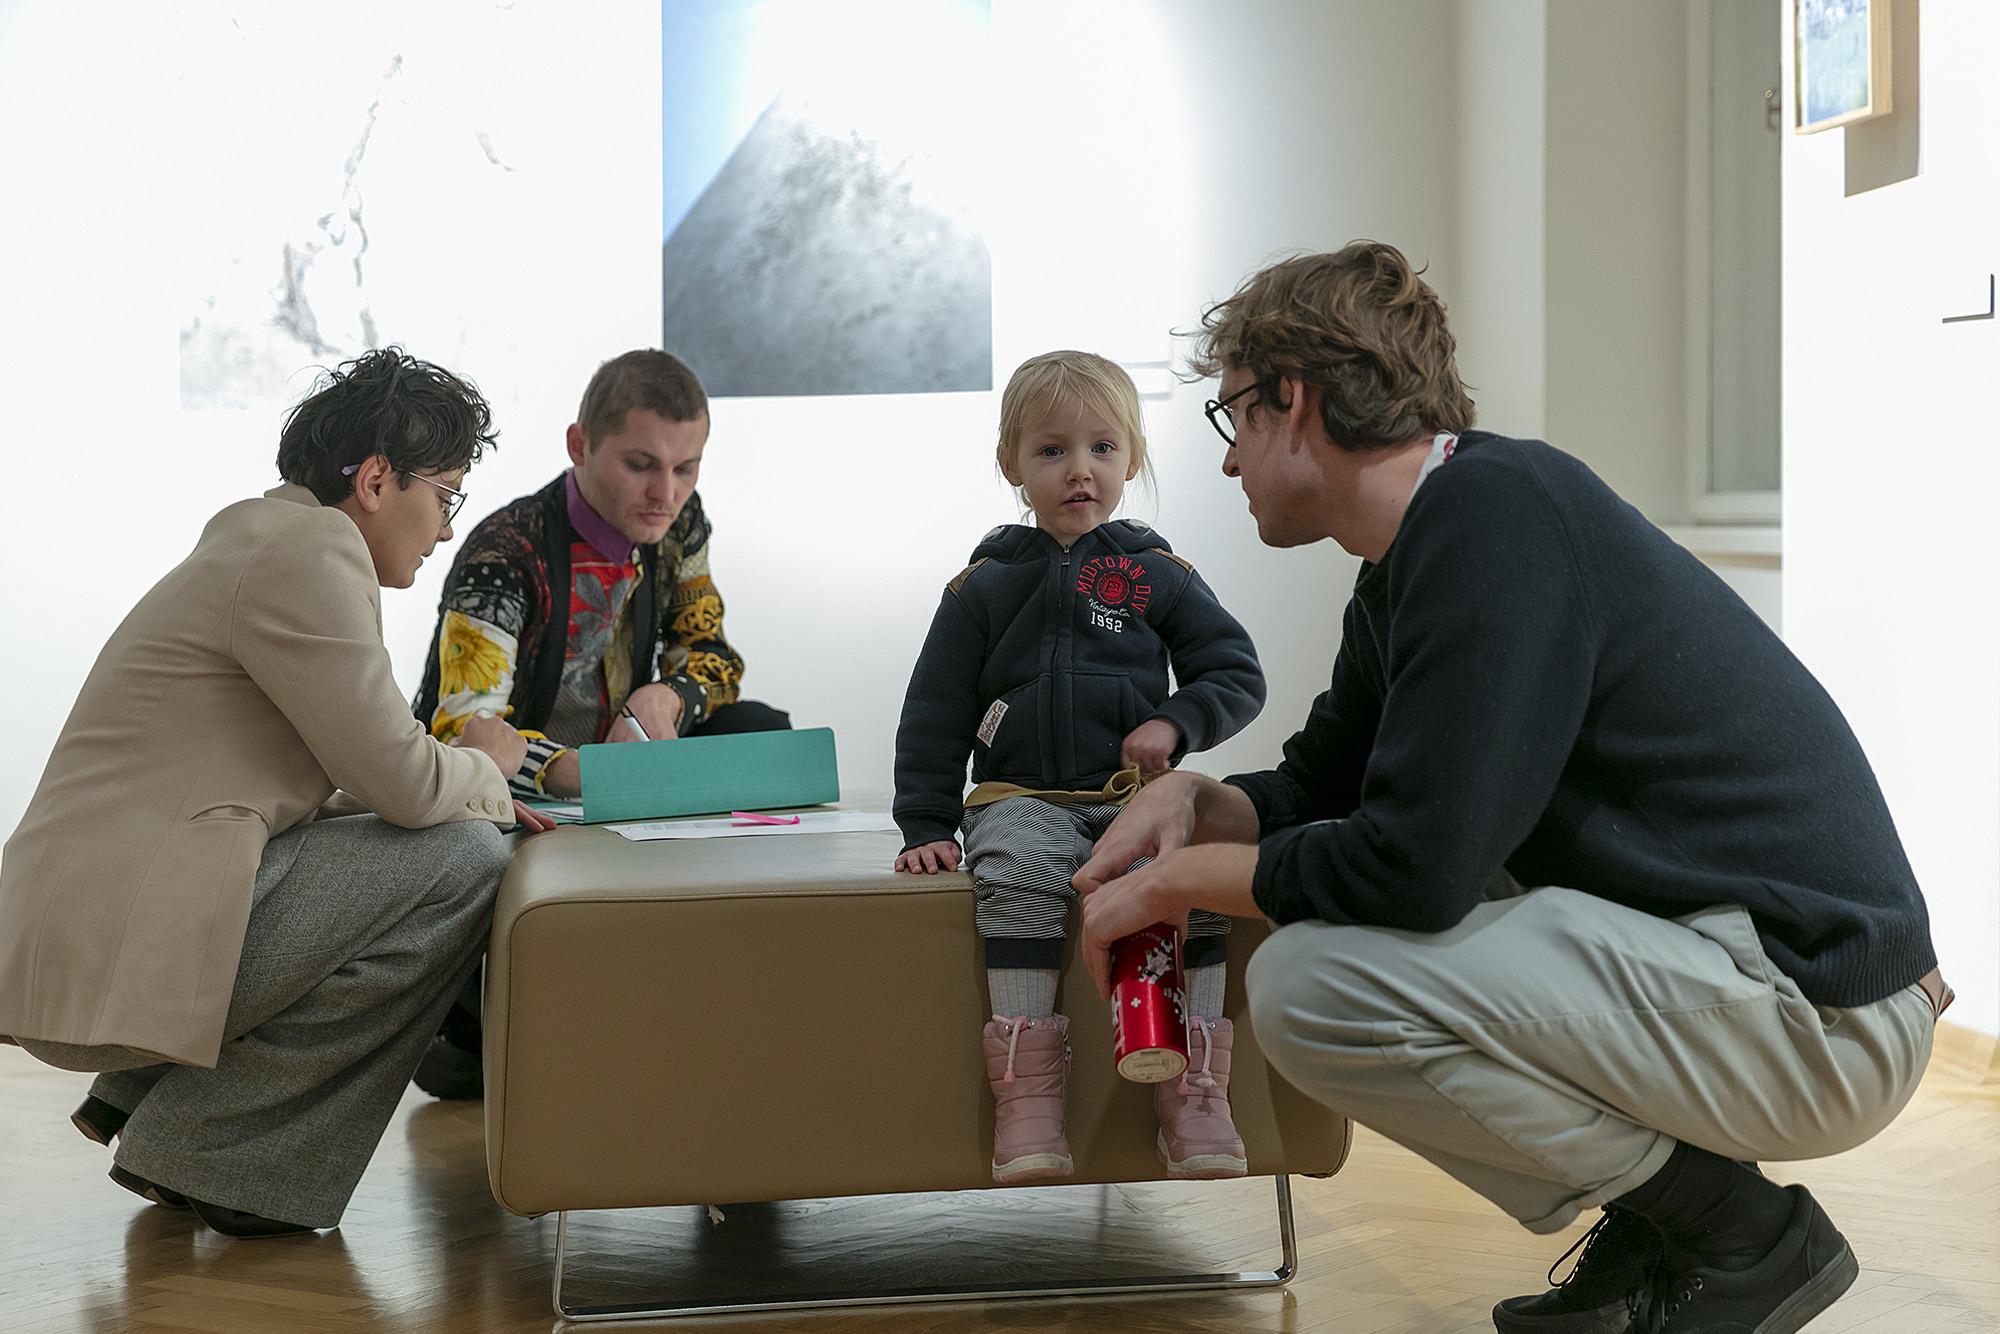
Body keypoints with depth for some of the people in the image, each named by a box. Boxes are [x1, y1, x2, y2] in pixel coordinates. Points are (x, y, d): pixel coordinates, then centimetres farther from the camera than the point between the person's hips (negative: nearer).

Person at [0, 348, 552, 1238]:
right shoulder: (310, 550, -12)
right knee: (464, 860, -12)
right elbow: (403, 779, -13)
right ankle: (207, 1152, -6)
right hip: (111, 953, -11)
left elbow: (355, 776, 26)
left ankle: (143, 1096, 17)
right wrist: (483, 768, 8)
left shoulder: (265, 536, 21)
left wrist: (468, 787, 15)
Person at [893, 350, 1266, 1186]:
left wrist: (1175, 724, -8)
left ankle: (1193, 1088, -27)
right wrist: (925, 827, 3)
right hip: (1021, 798, -1)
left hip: (1136, 795, 1)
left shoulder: (1159, 577, 12)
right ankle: (1026, 1092, -37)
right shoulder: (983, 588, 11)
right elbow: (934, 718, 12)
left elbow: (1237, 677, 12)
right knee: (1019, 872, -36)